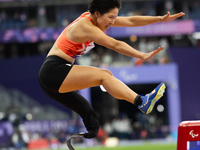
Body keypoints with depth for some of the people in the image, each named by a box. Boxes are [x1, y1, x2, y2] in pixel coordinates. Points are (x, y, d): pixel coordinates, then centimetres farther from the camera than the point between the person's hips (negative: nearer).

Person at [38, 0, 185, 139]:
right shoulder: (86, 26, -16)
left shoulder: (96, 19, 10)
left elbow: (130, 21, 8)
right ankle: (141, 102, -34)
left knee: (91, 121, 10)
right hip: (53, 72, -10)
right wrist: (143, 56, -30)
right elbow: (115, 45, -25)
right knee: (104, 75, -22)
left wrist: (160, 19, 3)